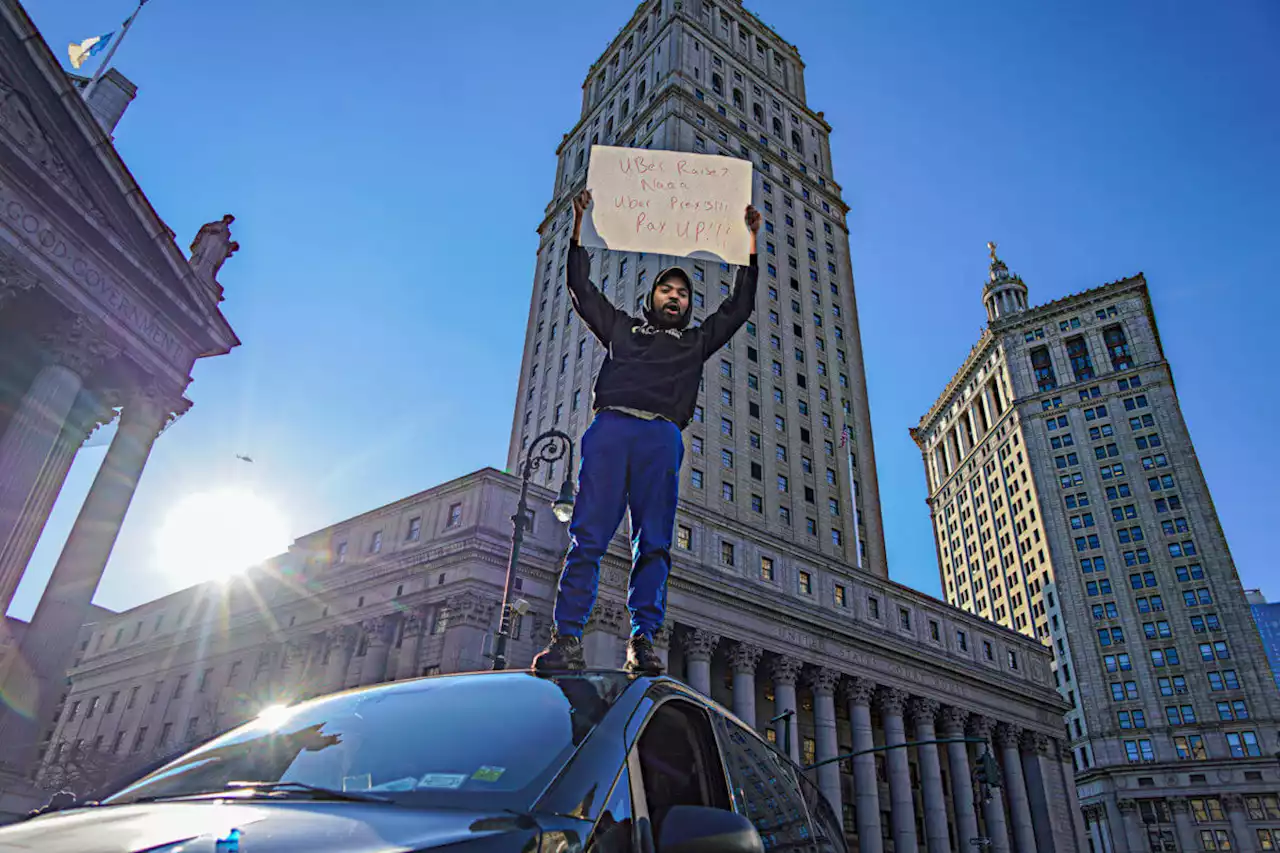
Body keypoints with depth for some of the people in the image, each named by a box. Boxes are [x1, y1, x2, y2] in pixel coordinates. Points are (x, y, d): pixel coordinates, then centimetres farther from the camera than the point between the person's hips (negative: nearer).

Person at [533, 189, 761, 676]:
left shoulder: (696, 341, 31)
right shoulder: (621, 328, 30)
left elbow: (740, 306, 28)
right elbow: (582, 290, 27)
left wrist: (750, 243, 27)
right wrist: (579, 226, 25)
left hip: (662, 437, 1)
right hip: (610, 427, -1)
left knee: (654, 543, -9)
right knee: (589, 535, -12)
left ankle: (643, 643, -12)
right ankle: (566, 640, -17)